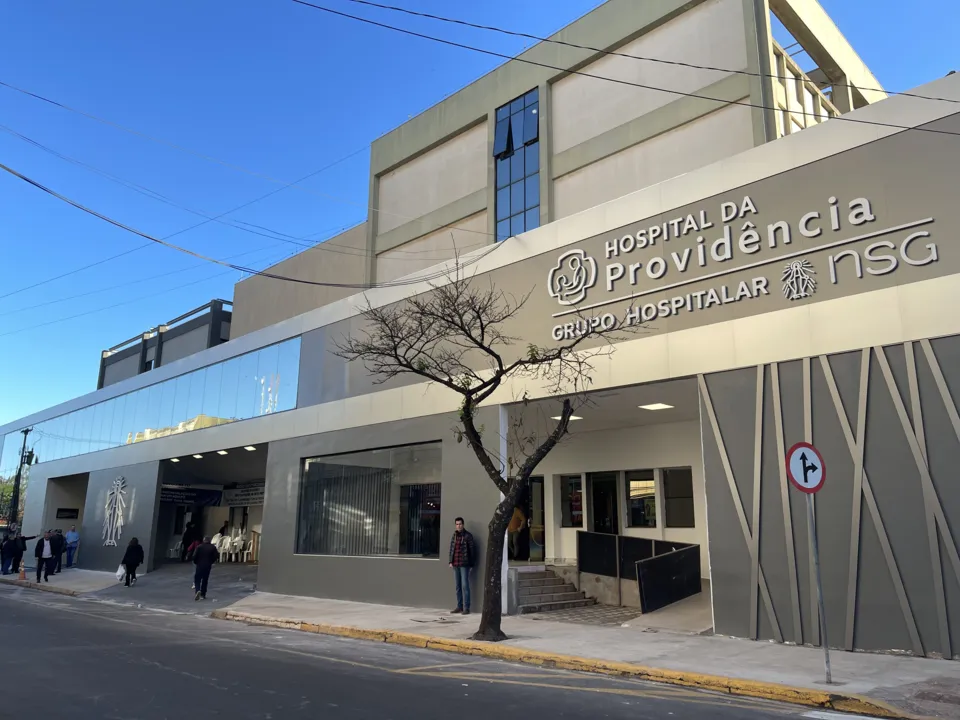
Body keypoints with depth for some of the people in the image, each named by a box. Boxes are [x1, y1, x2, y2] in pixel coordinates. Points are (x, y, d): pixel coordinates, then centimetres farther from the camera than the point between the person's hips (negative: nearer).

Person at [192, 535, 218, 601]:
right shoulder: (213, 547, 1)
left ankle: (198, 590, -21)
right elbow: (216, 556, -3)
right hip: (208, 566, 2)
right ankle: (203, 595, 14)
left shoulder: (200, 547, -6)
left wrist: (196, 562, 6)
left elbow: (194, 556, -11)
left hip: (200, 565, -2)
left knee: (197, 579, 4)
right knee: (205, 580, 12)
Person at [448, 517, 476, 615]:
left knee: (465, 586, -6)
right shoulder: (454, 535, 11)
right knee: (458, 586, 11)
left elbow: (472, 550, -5)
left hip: (464, 564, -6)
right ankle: (459, 606, 18)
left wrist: (471, 563, -8)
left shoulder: (468, 535, -6)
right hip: (456, 565, 6)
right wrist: (451, 561, 9)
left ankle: (466, 608, -3)